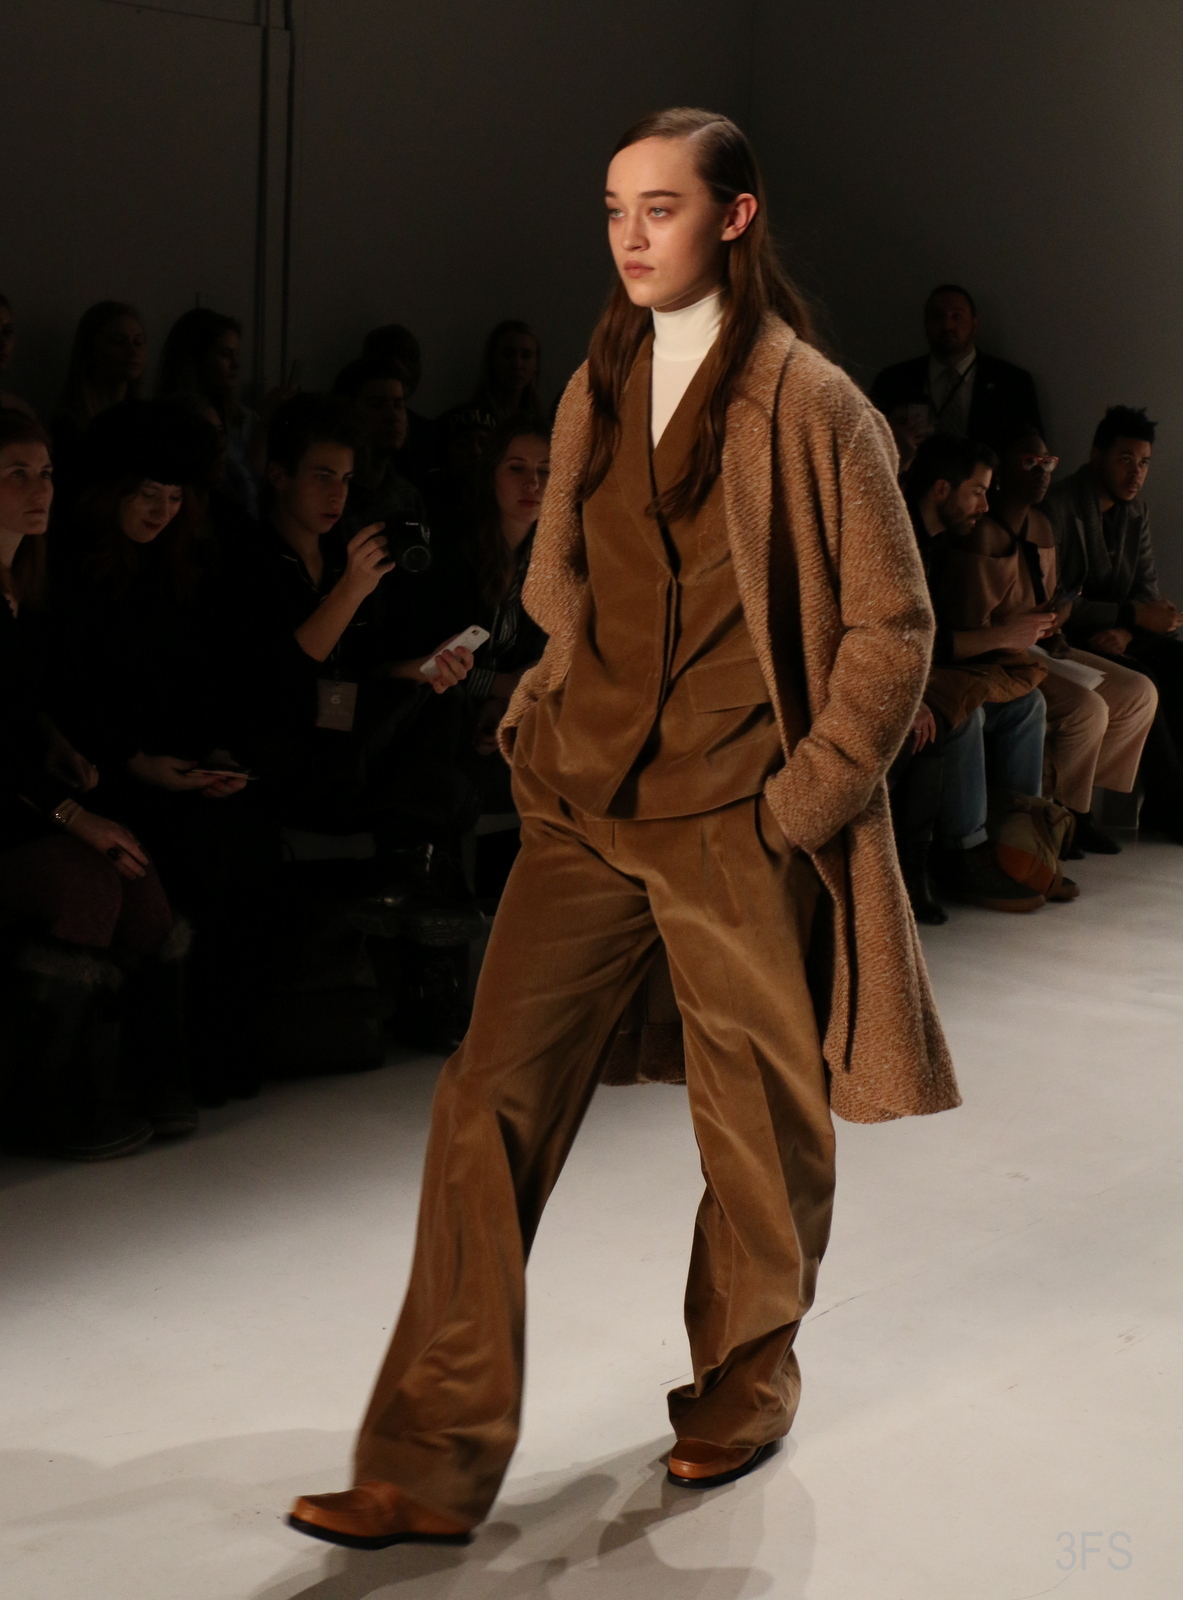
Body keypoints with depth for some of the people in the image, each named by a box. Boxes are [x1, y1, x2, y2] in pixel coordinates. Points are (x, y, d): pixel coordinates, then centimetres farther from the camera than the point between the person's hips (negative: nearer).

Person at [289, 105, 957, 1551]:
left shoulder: (809, 404, -6)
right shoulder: (596, 391, 11)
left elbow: (891, 623, -4)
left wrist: (808, 795, -8)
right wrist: (538, 729, 11)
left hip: (738, 822, -4)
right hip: (586, 807, 5)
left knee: (759, 1126, 9)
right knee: (490, 1104, -3)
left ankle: (746, 1381, 35)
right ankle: (432, 1462, 2)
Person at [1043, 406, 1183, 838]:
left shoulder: (1136, 509, 8)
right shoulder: (1058, 507, -16)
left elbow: (1146, 586, 8)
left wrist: (1124, 630, -16)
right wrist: (1132, 615, -25)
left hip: (1113, 630, 7)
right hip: (1064, 635, -7)